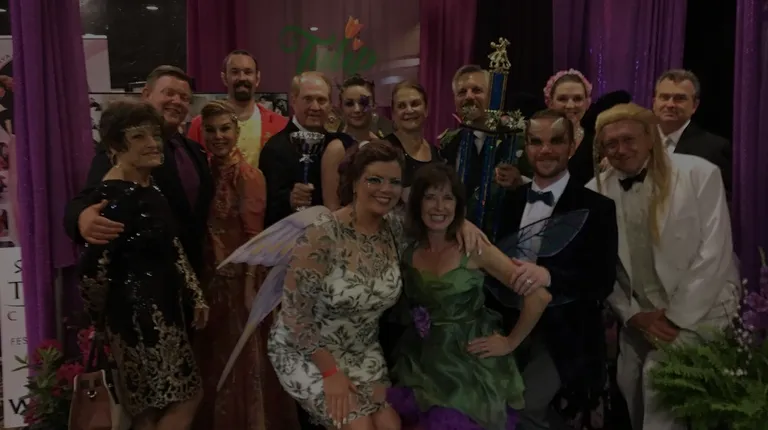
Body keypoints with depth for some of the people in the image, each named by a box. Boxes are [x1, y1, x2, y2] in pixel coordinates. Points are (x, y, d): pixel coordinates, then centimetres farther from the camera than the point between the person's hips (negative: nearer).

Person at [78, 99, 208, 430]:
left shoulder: (151, 187, 9)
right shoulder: (112, 196, -20)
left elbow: (173, 248, 14)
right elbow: (93, 269, -21)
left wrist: (195, 297, 11)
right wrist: (102, 320, -5)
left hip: (163, 305, 9)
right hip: (138, 311, -9)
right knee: (185, 398, 2)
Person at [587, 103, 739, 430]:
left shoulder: (700, 174, -12)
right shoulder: (596, 190, -2)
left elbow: (714, 254, -13)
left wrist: (677, 318, -12)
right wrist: (632, 314, -4)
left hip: (698, 313, -4)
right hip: (639, 318, 4)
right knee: (634, 392, 8)